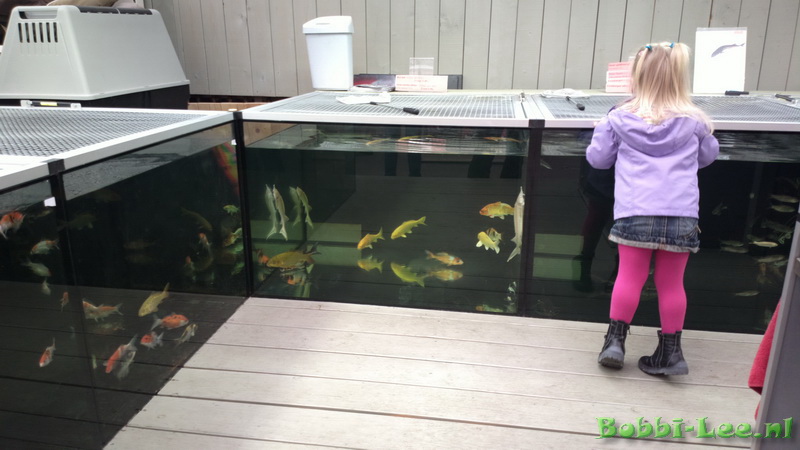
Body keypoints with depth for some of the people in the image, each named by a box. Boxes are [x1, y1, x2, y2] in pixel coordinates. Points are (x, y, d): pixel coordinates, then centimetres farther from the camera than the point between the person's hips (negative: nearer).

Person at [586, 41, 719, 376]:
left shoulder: (620, 118, 3)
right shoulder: (693, 121, 8)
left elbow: (597, 158, 11)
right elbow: (707, 156, 24)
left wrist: (603, 129, 27)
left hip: (635, 212, -1)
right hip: (681, 214, 2)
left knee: (629, 276, 7)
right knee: (671, 282, 9)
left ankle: (615, 341, 11)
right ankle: (670, 352, 18)